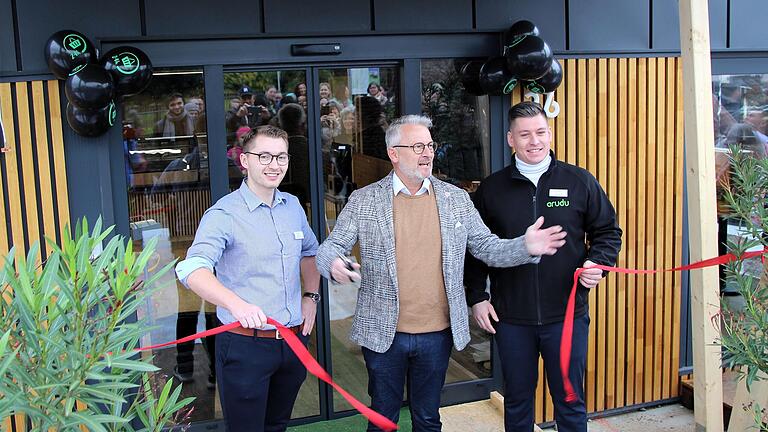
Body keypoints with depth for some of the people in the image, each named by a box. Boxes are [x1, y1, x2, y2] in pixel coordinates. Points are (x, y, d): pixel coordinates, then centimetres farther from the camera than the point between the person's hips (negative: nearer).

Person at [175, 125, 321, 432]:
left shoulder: (293, 206, 7)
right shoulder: (224, 214, -15)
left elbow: (309, 251, 25)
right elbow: (193, 269, -30)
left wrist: (311, 297, 12)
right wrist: (237, 303, -46)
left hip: (293, 339, 6)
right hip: (245, 345, -6)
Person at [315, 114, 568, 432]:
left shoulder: (456, 199, 3)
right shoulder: (363, 200, -3)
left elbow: (487, 248, 5)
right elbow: (331, 246, -2)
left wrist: (526, 247, -14)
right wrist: (334, 264, -26)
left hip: (438, 334, 2)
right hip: (383, 334, -2)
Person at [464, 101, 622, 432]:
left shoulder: (579, 181, 0)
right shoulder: (492, 188, 2)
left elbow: (607, 231, 8)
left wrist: (597, 262, -10)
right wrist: (476, 296, 2)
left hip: (568, 314, 0)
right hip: (511, 318, 1)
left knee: (570, 403, 12)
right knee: (517, 403, 15)